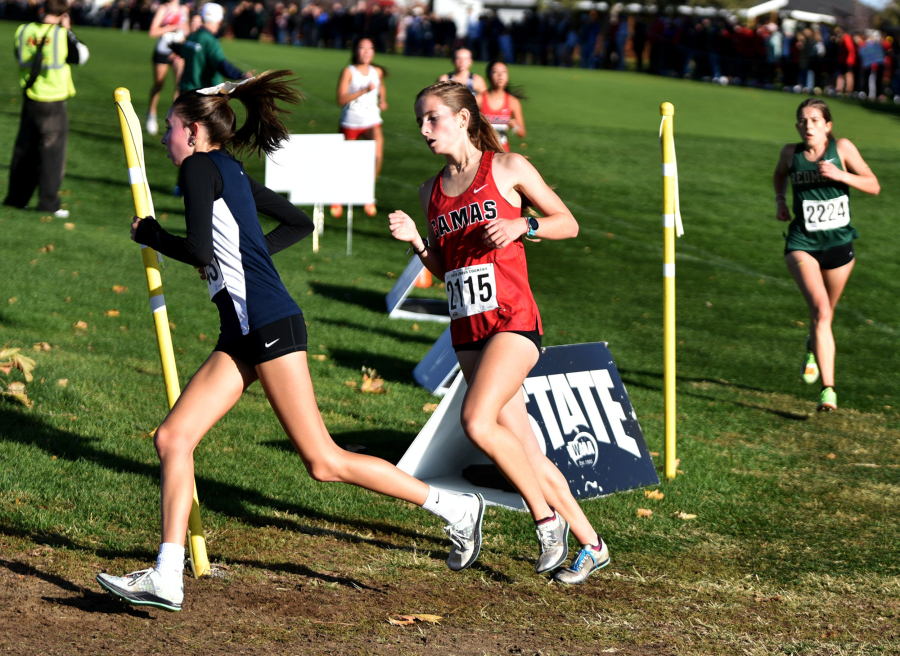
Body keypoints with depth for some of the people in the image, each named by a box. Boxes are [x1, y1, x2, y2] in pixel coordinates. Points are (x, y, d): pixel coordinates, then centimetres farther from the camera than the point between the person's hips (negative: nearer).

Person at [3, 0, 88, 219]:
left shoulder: (23, 31, 0)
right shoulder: (61, 35, -13)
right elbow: (81, 55, 0)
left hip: (29, 99, 5)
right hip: (53, 102, -5)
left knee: (24, 149, 15)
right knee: (52, 152, 2)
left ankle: (16, 197, 20)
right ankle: (48, 202, 0)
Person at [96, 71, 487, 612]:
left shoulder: (201, 166, -5)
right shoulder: (232, 173, 20)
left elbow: (199, 251, -16)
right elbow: (300, 223, 30)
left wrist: (150, 234, 1)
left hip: (270, 325, -10)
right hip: (243, 334, 10)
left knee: (324, 462, -7)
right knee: (173, 437, 2)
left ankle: (456, 508, 2)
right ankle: (166, 579, -2)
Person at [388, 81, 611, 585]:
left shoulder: (507, 167, 0)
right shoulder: (431, 192, 15)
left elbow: (569, 223, 4)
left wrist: (522, 225, -12)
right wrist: (416, 241, 3)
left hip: (512, 320, -6)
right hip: (467, 330, 6)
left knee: (477, 421, -24)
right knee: (526, 451, 3)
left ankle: (547, 516, -7)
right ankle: (591, 544, 15)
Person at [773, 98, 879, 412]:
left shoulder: (842, 148, -7)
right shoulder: (791, 153, -1)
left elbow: (873, 186, -6)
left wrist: (839, 174, -21)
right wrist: (780, 200, 4)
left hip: (839, 243, 1)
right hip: (803, 244, -1)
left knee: (824, 313, 18)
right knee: (820, 309, -22)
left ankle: (813, 346, 56)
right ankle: (828, 389, -27)